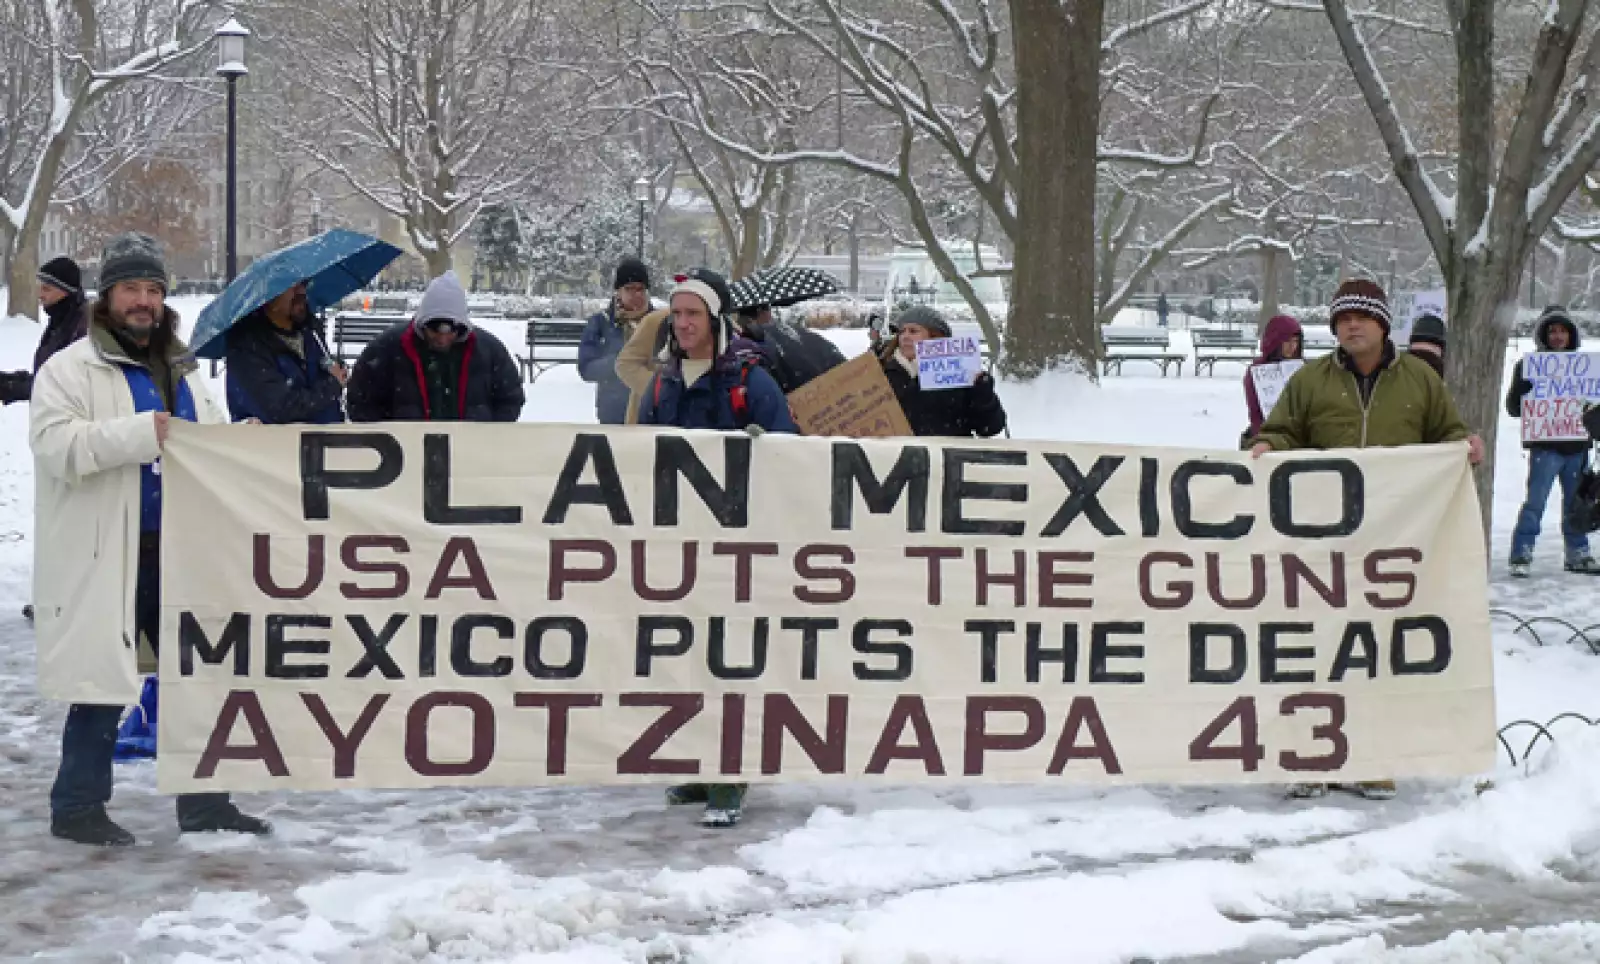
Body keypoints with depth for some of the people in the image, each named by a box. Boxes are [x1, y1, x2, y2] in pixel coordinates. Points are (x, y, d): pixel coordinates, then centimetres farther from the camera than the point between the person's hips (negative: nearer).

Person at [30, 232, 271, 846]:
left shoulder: (183, 373, 16)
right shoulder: (69, 369, -5)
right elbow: (55, 445, -20)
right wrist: (144, 432, -27)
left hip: (180, 550, 7)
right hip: (106, 558, -7)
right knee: (102, 683, -2)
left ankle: (203, 803, 20)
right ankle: (78, 807, 12)